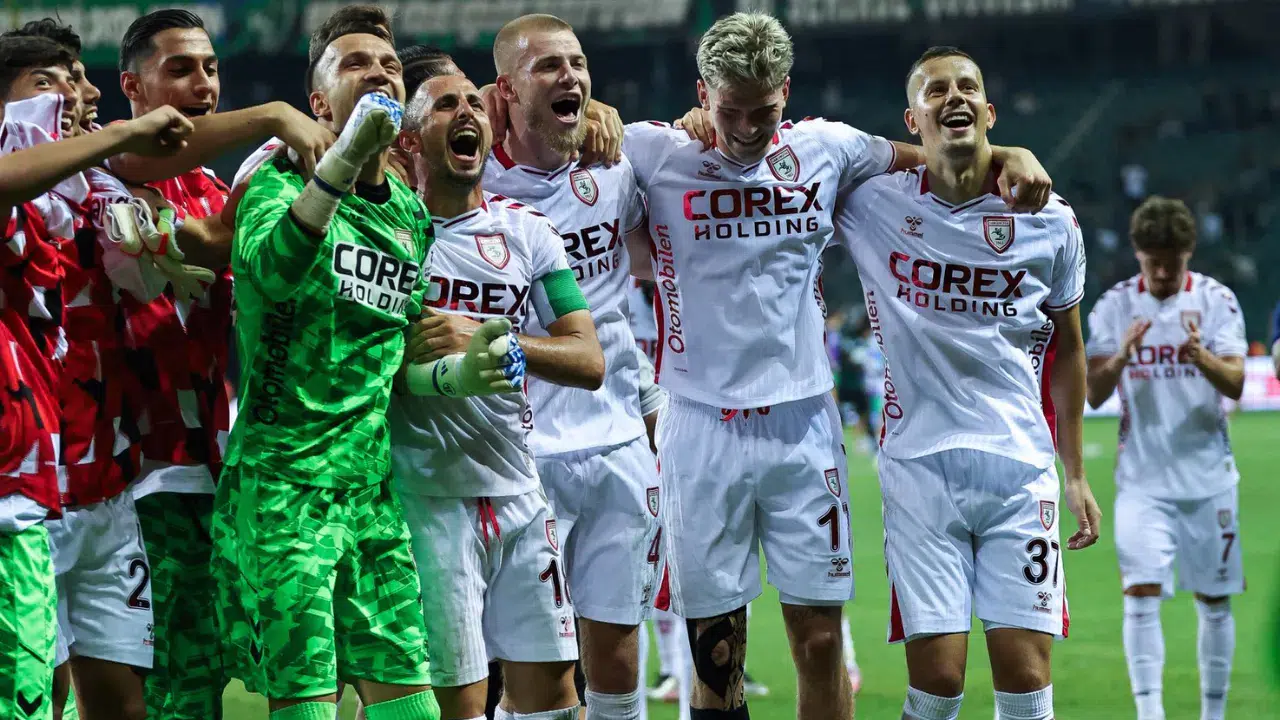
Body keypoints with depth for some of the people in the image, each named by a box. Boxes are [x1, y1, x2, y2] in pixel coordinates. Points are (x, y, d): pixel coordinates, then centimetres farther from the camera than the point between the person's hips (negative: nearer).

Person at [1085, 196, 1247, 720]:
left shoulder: (1216, 300, -2)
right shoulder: (1114, 306, 0)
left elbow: (1236, 385, -12)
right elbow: (1094, 395, -4)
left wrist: (1203, 358, -33)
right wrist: (1119, 358, -24)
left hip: (1208, 478, 1)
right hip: (1142, 480, 0)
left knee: (1214, 600, 7)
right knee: (1141, 593, -13)